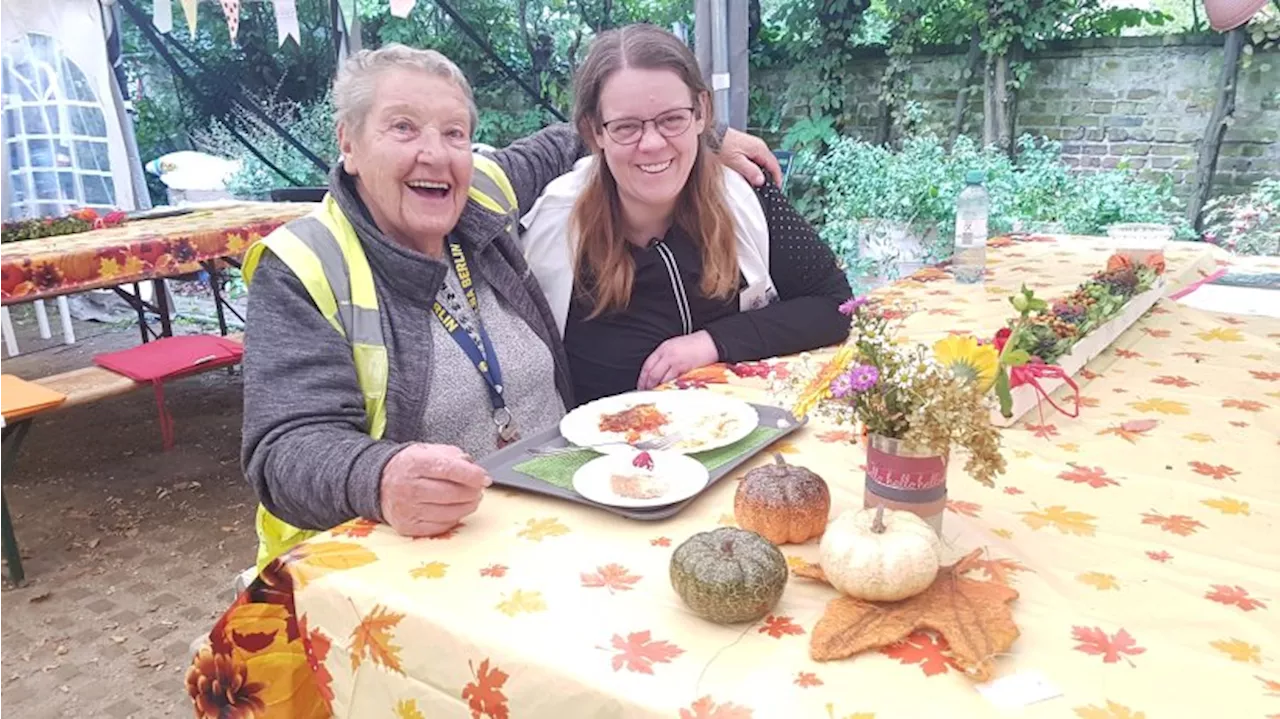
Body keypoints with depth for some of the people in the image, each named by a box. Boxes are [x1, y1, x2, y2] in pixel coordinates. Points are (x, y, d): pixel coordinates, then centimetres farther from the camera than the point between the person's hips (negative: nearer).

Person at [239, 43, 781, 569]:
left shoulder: (485, 198, 3)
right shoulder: (301, 270, -12)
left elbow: (565, 145, 23)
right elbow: (290, 446, -21)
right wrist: (381, 481, -43)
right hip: (404, 554, -4)